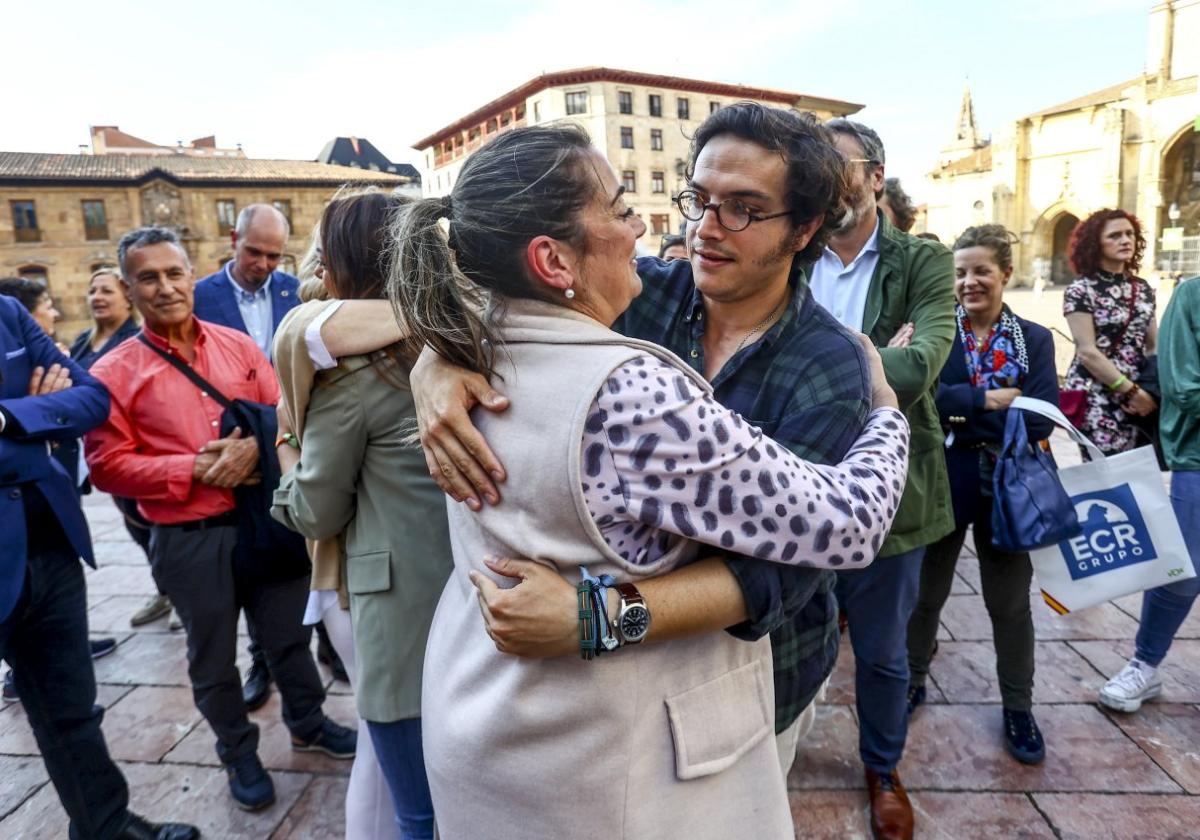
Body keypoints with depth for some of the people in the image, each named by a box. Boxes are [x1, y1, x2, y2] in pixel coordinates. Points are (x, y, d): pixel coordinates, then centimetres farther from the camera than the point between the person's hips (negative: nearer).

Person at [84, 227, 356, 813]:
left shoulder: (237, 345, 2)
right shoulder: (113, 373, -6)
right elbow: (108, 465, -9)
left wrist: (254, 446, -18)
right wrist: (195, 469, -18)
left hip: (265, 518, 3)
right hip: (187, 539, -2)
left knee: (289, 633, 19)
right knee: (213, 656, 15)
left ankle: (307, 722, 42)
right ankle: (238, 752, 38)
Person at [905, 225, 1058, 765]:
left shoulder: (1035, 339, 1)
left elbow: (1041, 419, -13)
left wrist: (960, 412, -20)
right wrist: (988, 401, -21)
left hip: (1007, 486, 1)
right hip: (941, 482, -1)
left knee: (1010, 602, 14)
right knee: (926, 592, 16)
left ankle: (1018, 708, 33)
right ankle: (912, 681, 37)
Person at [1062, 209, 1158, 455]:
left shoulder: (1143, 289, 12)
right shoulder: (1080, 290, -7)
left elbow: (1153, 346, 15)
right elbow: (1087, 352, -13)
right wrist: (1130, 391, -13)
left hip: (1141, 396, 6)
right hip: (1097, 399, -6)